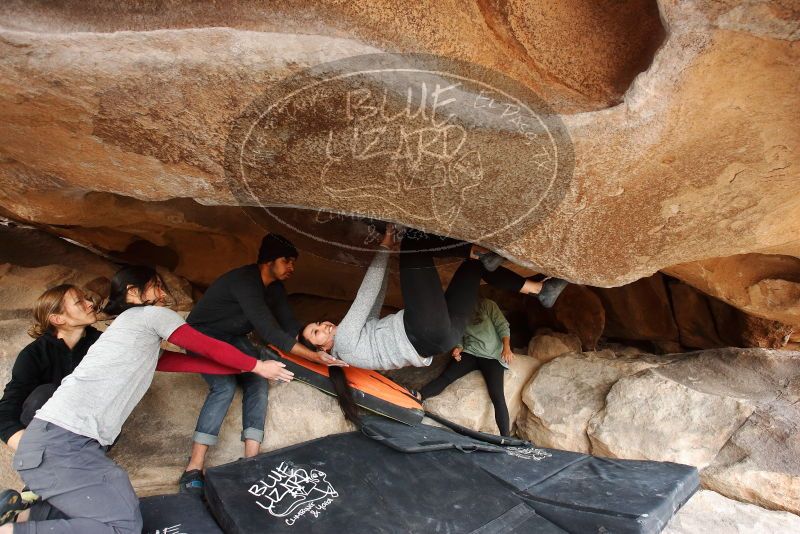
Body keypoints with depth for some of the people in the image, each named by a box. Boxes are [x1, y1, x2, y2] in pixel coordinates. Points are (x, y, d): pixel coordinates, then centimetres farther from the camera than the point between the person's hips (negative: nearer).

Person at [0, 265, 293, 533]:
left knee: (120, 508, 13)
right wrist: (257, 366, 16)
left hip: (57, 438, 10)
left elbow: (185, 361, 21)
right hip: (62, 442, -10)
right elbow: (210, 348, 5)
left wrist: (245, 367, 23)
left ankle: (32, 504, 13)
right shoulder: (153, 314, -2)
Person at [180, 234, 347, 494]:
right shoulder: (245, 280, -30)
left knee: (257, 382, -15)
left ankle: (251, 460, -19)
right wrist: (313, 356, -38)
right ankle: (193, 470, -27)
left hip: (233, 338, 8)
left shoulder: (275, 287, -2)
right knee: (225, 386, -29)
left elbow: (290, 325, -1)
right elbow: (268, 330, -36)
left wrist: (317, 344, -16)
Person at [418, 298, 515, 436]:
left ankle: (505, 439, -23)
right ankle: (417, 397, -42)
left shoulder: (487, 305, 6)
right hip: (469, 353, 3)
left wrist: (506, 348, -15)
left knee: (496, 395, -21)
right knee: (446, 376, -22)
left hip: (492, 356, -3)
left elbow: (502, 326, 1)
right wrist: (457, 349, -7)